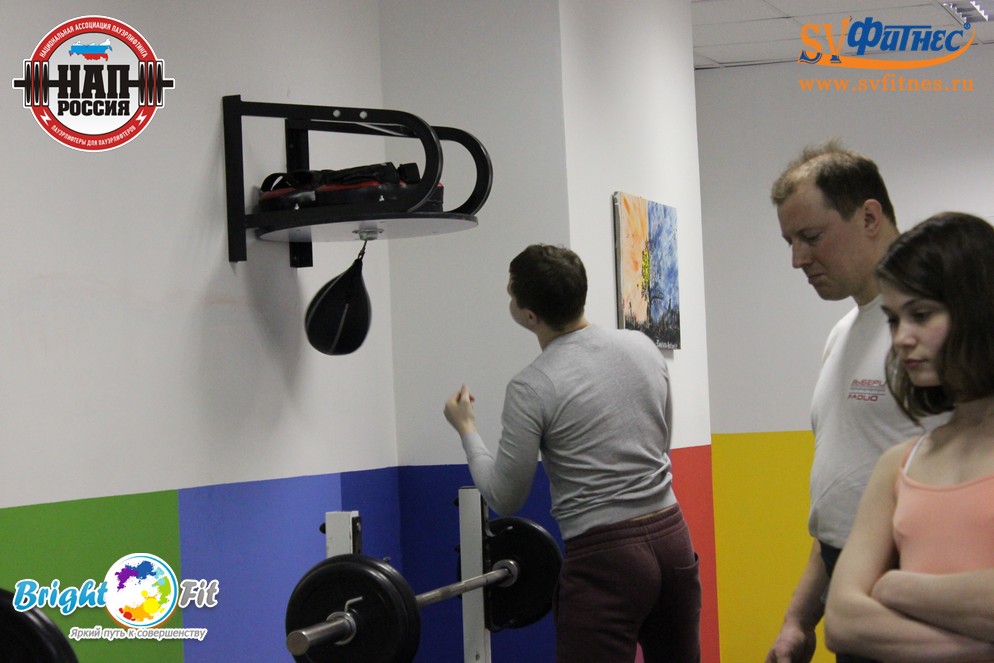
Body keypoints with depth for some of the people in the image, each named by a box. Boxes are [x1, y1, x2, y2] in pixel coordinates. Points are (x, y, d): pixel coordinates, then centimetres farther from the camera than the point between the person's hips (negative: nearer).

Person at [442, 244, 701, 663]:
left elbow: (505, 498, -4)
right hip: (672, 539, 7)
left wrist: (466, 428, 9)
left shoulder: (533, 387, -12)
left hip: (605, 560, -7)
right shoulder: (642, 347, 7)